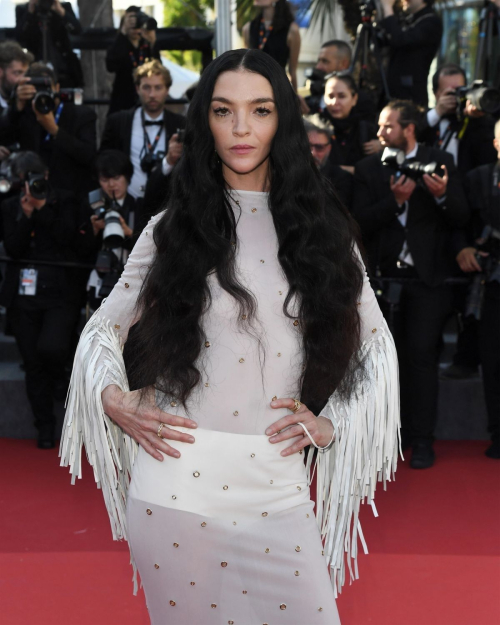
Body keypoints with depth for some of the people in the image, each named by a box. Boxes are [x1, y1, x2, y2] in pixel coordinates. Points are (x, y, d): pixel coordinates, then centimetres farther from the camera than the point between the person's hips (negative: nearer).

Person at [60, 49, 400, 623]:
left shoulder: (319, 230, 8)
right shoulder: (173, 229, 6)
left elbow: (376, 345, 14)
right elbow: (103, 328, 13)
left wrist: (331, 423, 2)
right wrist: (112, 399, -4)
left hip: (276, 489, 1)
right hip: (174, 484, -1)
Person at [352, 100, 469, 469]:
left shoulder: (440, 163, 1)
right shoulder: (368, 169, 5)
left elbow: (461, 218, -4)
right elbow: (361, 221, -6)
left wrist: (442, 196, -23)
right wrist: (394, 200, -20)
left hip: (428, 276, -2)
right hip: (385, 276, 2)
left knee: (422, 355, -4)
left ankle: (422, 439, 6)